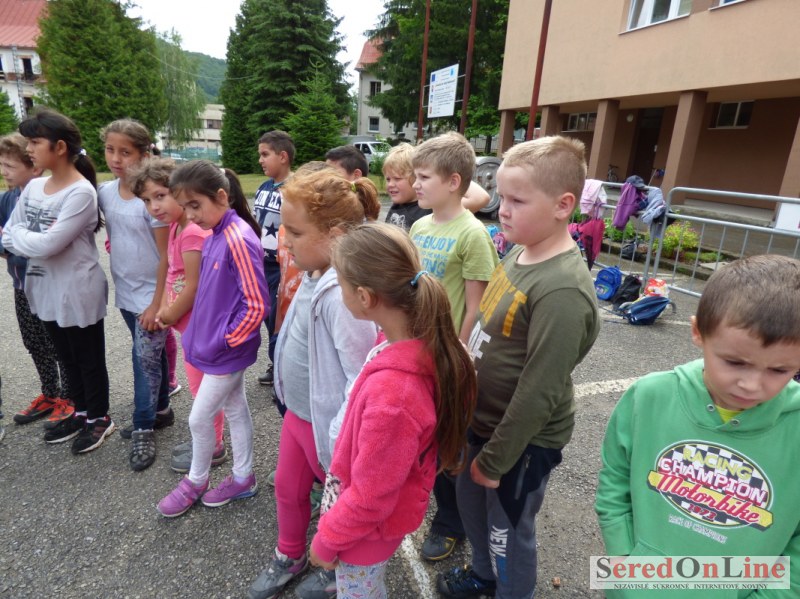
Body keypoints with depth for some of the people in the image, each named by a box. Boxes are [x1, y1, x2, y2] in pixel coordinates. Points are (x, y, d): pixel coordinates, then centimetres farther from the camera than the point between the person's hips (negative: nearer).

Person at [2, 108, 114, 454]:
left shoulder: (81, 192, -18)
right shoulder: (33, 187, 5)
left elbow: (47, 245, -22)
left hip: (78, 292, -7)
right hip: (47, 289, 8)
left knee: (89, 359, 9)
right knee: (67, 358, 20)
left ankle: (99, 418, 28)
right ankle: (81, 412, 38)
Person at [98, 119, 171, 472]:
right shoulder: (105, 192, 2)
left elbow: (165, 256, -17)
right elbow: (114, 238, 15)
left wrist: (156, 303, -16)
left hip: (150, 294, -6)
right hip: (124, 292, 6)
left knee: (145, 360, -1)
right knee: (151, 355, 18)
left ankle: (144, 429, 14)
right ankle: (160, 411, 33)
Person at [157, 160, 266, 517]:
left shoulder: (238, 239, -24)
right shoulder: (215, 235, 3)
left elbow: (257, 306, -24)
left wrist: (227, 340, -14)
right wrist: (207, 333, 11)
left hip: (227, 351, -8)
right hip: (217, 344, 8)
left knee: (199, 418, 9)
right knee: (235, 411, 19)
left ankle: (196, 481, 35)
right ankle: (243, 478, 37)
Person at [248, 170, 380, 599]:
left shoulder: (341, 294, -33)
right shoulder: (312, 277, -4)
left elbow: (362, 377, -30)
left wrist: (338, 439, -22)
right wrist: (293, 406, 17)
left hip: (324, 424, -8)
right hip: (296, 413, 8)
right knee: (288, 488, 27)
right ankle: (289, 557, 56)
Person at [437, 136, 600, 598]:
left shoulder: (562, 291, -30)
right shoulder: (519, 252, -2)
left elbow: (539, 392, -27)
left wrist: (496, 458, -15)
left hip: (523, 439, -8)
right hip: (485, 419, 9)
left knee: (509, 530, 16)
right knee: (470, 502, 28)